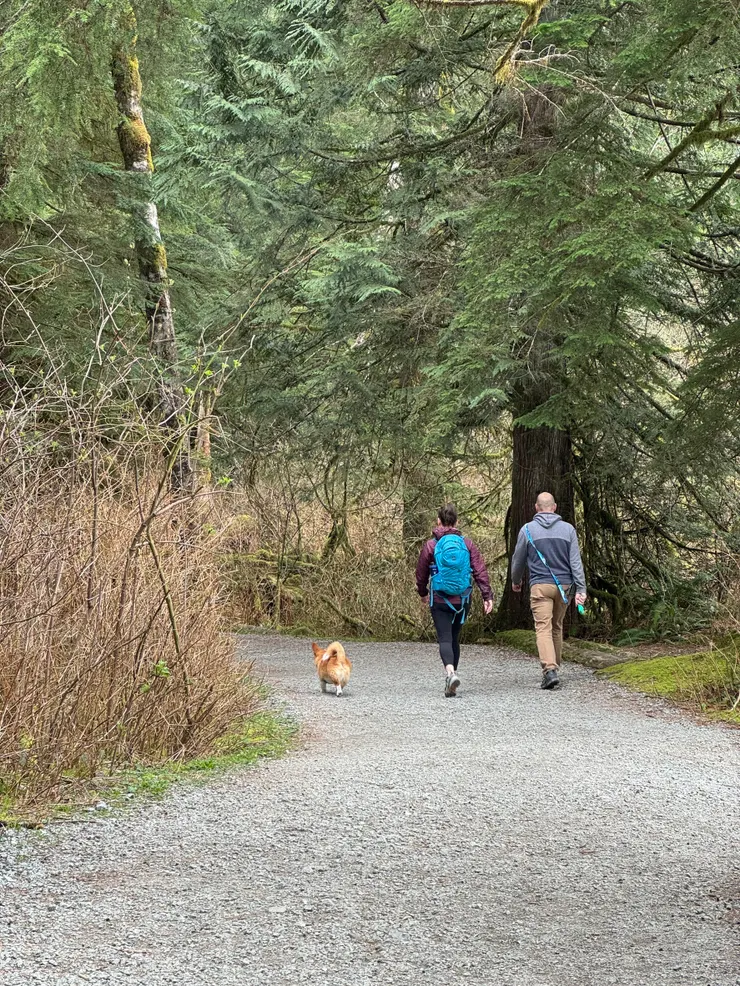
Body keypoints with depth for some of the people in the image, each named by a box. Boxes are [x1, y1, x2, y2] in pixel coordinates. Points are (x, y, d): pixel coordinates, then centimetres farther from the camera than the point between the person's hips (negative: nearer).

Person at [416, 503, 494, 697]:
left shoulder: (431, 545, -3)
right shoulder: (467, 544, 2)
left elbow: (421, 574, 6)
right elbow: (480, 571, -3)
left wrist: (423, 594, 23)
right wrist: (487, 596, -1)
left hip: (440, 600, -3)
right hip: (462, 601, 3)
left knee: (445, 639, -7)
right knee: (454, 638, 16)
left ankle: (450, 672, -33)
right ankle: (451, 678, 20)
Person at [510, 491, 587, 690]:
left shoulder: (528, 530, 0)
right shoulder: (568, 529, 3)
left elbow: (518, 559, 10)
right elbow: (576, 562, -1)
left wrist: (515, 581, 27)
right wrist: (581, 589, -2)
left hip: (540, 586, -3)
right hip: (563, 585, 3)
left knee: (544, 628, -9)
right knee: (557, 627, 18)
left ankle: (550, 669, -26)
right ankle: (554, 666, 26)